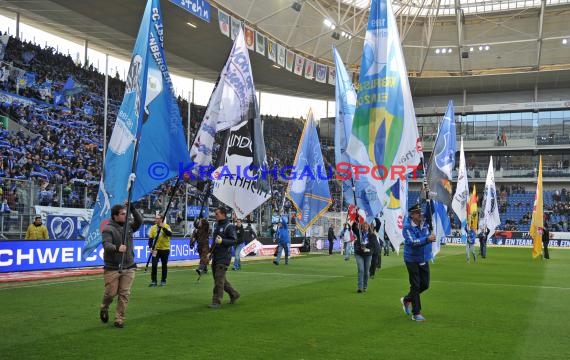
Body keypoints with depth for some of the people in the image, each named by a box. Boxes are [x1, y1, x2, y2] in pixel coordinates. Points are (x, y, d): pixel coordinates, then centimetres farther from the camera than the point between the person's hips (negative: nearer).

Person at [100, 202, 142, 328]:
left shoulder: (128, 226, 8)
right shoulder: (108, 229, -9)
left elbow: (139, 221, -4)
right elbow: (106, 245, -23)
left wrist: (133, 208, -13)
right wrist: (117, 248, -43)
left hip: (128, 268, 4)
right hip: (112, 268, -4)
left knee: (124, 294, 1)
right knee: (111, 293, 3)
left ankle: (119, 319, 10)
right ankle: (104, 309, 34)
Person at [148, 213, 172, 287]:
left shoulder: (166, 226, -5)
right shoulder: (153, 227, 1)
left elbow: (170, 234, -23)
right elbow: (151, 238, 1)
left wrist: (163, 227, -29)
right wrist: (151, 247, -10)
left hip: (165, 249, -1)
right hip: (156, 249, 1)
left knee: (164, 265, 7)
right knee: (154, 265, -7)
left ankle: (163, 281, 20)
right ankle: (153, 281, 1)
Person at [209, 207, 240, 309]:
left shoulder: (229, 227, -10)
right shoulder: (216, 225, 16)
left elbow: (233, 241, -16)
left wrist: (222, 241, -29)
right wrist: (210, 252, 17)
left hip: (224, 257, -9)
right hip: (215, 257, 9)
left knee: (219, 279, -9)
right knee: (219, 278, 14)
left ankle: (216, 302, -3)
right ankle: (234, 294, 27)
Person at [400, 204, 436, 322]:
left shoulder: (424, 223, 2)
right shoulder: (407, 227, -18)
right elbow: (413, 242, -29)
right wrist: (427, 239, -38)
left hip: (424, 259, 7)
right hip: (412, 259, -7)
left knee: (425, 284, 11)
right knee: (415, 285, -2)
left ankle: (407, 300, 34)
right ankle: (416, 313, 5)